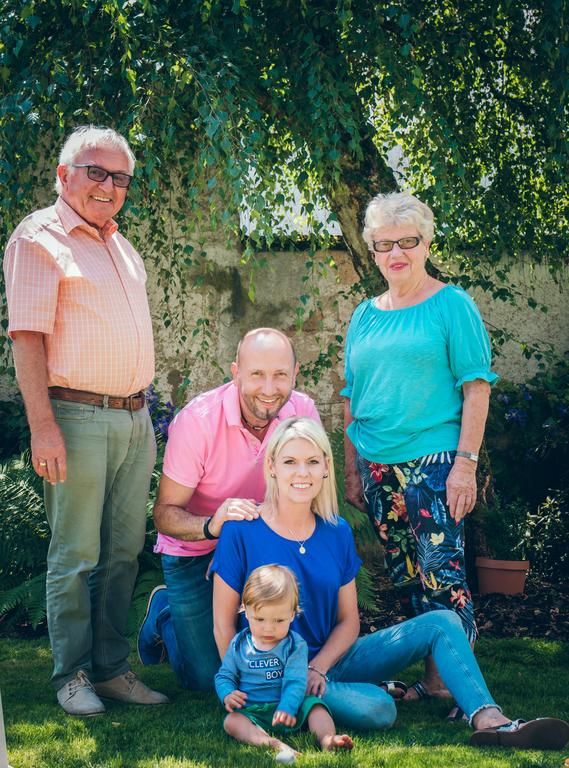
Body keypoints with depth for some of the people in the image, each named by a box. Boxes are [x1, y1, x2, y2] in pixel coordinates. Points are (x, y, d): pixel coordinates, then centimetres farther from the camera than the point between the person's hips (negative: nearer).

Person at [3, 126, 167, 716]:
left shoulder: (120, 245, 18)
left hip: (134, 418, 7)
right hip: (78, 417, -7)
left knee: (124, 552, 10)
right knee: (76, 556, 0)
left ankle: (111, 668, 19)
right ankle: (71, 676, 11)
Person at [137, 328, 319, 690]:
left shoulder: (303, 412, -16)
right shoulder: (197, 420, -26)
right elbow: (166, 513, -23)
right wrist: (213, 525, -44)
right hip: (194, 550, -3)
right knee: (207, 678, -5)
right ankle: (165, 611, 26)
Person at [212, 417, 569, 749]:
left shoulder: (336, 532, 4)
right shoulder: (242, 532, -11)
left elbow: (349, 621, 6)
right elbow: (224, 625, -6)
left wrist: (316, 668, -11)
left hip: (329, 659, 6)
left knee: (441, 623, -11)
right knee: (376, 709, -35)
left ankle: (489, 721, -26)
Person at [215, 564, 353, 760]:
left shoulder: (295, 645, -1)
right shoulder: (239, 644, 6)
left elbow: (295, 681, -11)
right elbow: (224, 676, 12)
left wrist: (287, 708, -29)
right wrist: (227, 695, -11)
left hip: (287, 709, 0)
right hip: (250, 711, 0)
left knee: (315, 706, -22)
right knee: (231, 721, -29)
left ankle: (327, 739, -45)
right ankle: (270, 743, -53)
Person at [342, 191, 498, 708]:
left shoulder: (451, 305, -2)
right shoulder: (365, 315, 13)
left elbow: (476, 387, -7)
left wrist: (466, 462, -14)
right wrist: (352, 471, 14)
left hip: (432, 463, -6)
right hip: (377, 470, 6)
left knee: (441, 573, -9)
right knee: (406, 578, 9)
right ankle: (431, 678, 18)